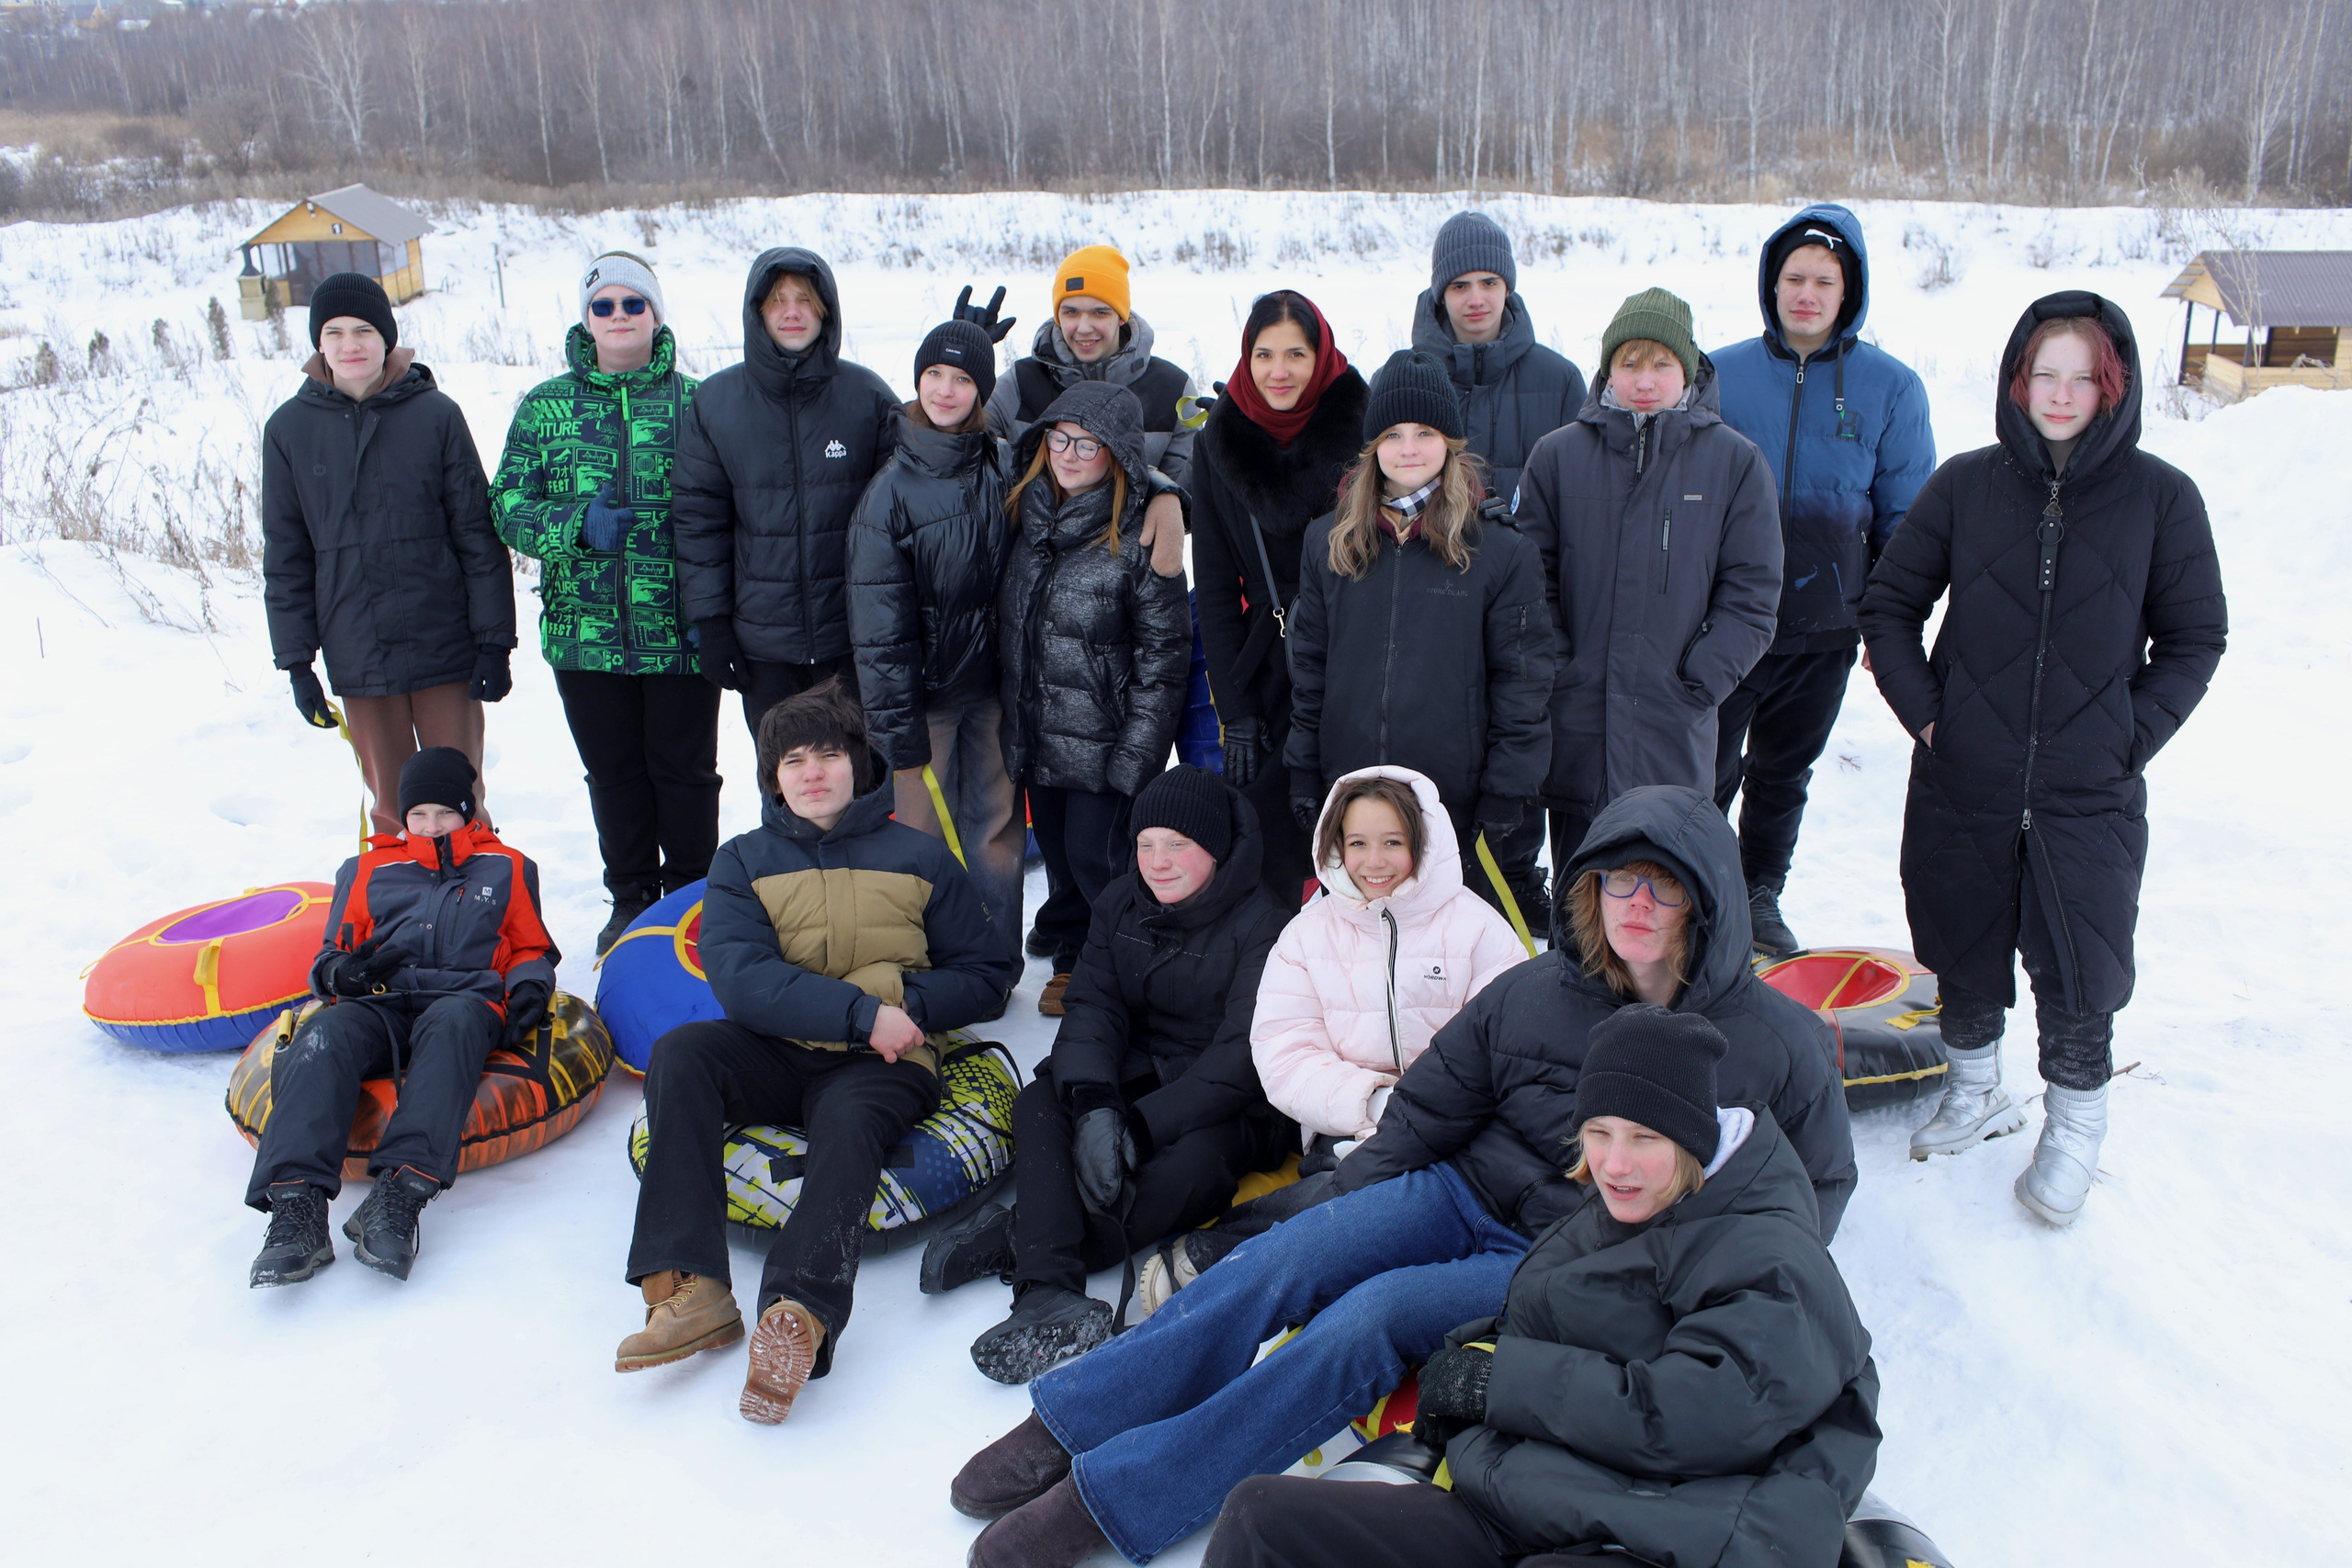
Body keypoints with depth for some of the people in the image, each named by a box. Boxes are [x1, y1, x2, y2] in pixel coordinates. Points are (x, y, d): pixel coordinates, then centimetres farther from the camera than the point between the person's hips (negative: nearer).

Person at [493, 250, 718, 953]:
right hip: (586, 632, 2)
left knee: (685, 769, 7)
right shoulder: (546, 407, 7)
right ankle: (632, 902, 28)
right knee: (613, 773, 12)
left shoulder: (695, 402, 2)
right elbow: (509, 506, 3)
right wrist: (576, 522, -16)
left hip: (680, 632, -2)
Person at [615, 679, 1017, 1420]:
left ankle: (800, 1312, -54)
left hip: (883, 1063, -2)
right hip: (777, 1056, 2)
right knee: (679, 1054, -26)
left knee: (847, 1122, -34)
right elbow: (738, 977, -7)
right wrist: (861, 1011, -19)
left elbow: (986, 973, 10)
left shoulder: (918, 857, 11)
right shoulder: (743, 861, 11)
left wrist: (904, 1002, -11)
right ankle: (690, 1287, -34)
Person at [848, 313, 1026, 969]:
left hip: (993, 683, 3)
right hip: (926, 692, -3)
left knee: (997, 826, 8)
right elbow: (878, 620, -9)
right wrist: (897, 729, -11)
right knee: (926, 833, 1)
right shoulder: (892, 488, -8)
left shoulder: (1006, 471, 3)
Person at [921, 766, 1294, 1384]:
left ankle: (1016, 1238, -30)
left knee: (1196, 1164, -36)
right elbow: (1092, 1007, -5)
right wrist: (1094, 1104, -25)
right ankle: (1050, 1292, -41)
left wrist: (1139, 1127, -28)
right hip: (1138, 1073, 5)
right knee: (1039, 1103, -23)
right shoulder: (1120, 904, 5)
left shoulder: (1260, 927, -13)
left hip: (1232, 1102, -5)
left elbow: (1242, 1054, -20)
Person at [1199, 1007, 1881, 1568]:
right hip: (1504, 1511, 8)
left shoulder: (1771, 1259, -6)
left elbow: (1719, 1412, -20)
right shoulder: (1603, 1217, 18)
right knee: (1262, 1513, -10)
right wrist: (1471, 1351, 3)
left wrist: (1503, 1376, -14)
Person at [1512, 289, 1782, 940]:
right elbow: (1533, 583, 4)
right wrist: (1554, 676, -4)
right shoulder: (1558, 455, 3)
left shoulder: (1735, 462, 2)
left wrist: (1699, 683, -6)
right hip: (1577, 732, 1)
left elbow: (1751, 595, 2)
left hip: (1675, 739, -1)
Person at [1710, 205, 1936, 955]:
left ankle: (1760, 896, 33)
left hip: (1826, 623, 1)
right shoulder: (1721, 373, -2)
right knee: (1706, 772, 4)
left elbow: (1904, 518, 5)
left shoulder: (1890, 387, 0)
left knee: (1784, 773, 16)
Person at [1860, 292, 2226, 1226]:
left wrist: (2133, 737, -5)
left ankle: (2073, 1134, 25)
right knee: (1962, 956, 15)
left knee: (2079, 976, 3)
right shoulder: (1965, 485, -1)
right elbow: (1889, 604, 7)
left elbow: (2194, 639, 5)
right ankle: (1973, 1094, 39)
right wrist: (1923, 711, -2)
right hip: (1960, 786, 2)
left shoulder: (2161, 498, -3)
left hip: (2091, 798, -1)